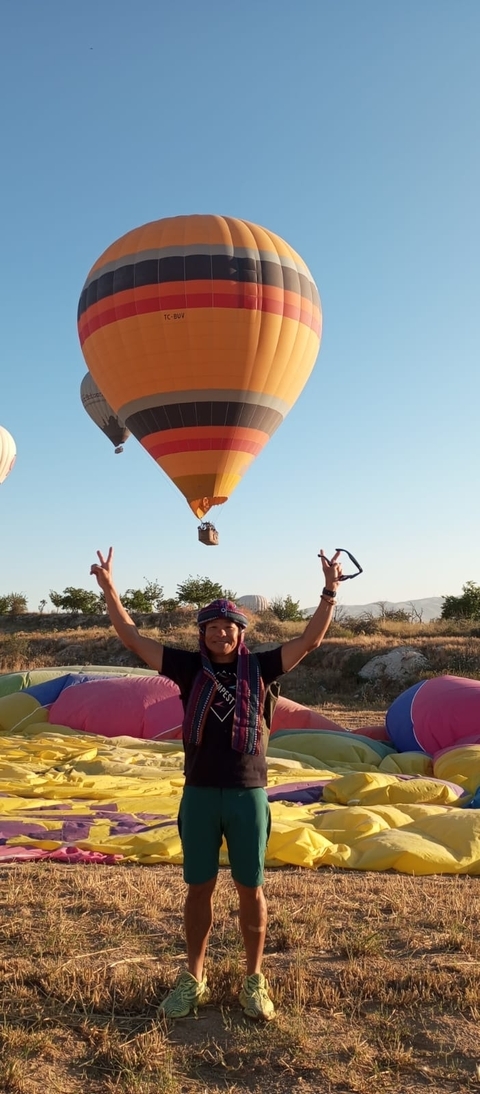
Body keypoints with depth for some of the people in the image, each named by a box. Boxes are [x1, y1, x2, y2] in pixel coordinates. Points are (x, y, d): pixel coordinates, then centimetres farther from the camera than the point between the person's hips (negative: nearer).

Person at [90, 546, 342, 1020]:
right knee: (199, 888, 12)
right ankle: (192, 980, 28)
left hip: (248, 794, -1)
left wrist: (330, 591, -10)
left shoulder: (258, 667, 0)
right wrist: (108, 588, -6)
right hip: (199, 794, 1)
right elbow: (133, 638, 0)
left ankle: (254, 980, 26)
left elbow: (310, 640, -3)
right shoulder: (189, 667, 1)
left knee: (251, 890, 9)